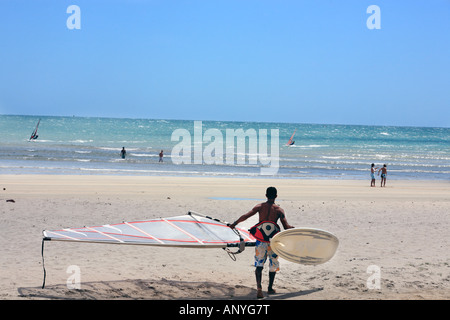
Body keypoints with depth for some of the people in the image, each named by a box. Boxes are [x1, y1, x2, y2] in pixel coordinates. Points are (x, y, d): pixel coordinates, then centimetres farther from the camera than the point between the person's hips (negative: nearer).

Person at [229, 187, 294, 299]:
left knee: (259, 264, 2)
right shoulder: (279, 210, -3)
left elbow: (246, 216, -8)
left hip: (261, 239, 1)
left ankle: (259, 287, -19)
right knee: (273, 264, 19)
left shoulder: (260, 207, 0)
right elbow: (286, 226, -6)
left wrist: (234, 223, 4)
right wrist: (292, 228, 15)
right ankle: (270, 288, 26)